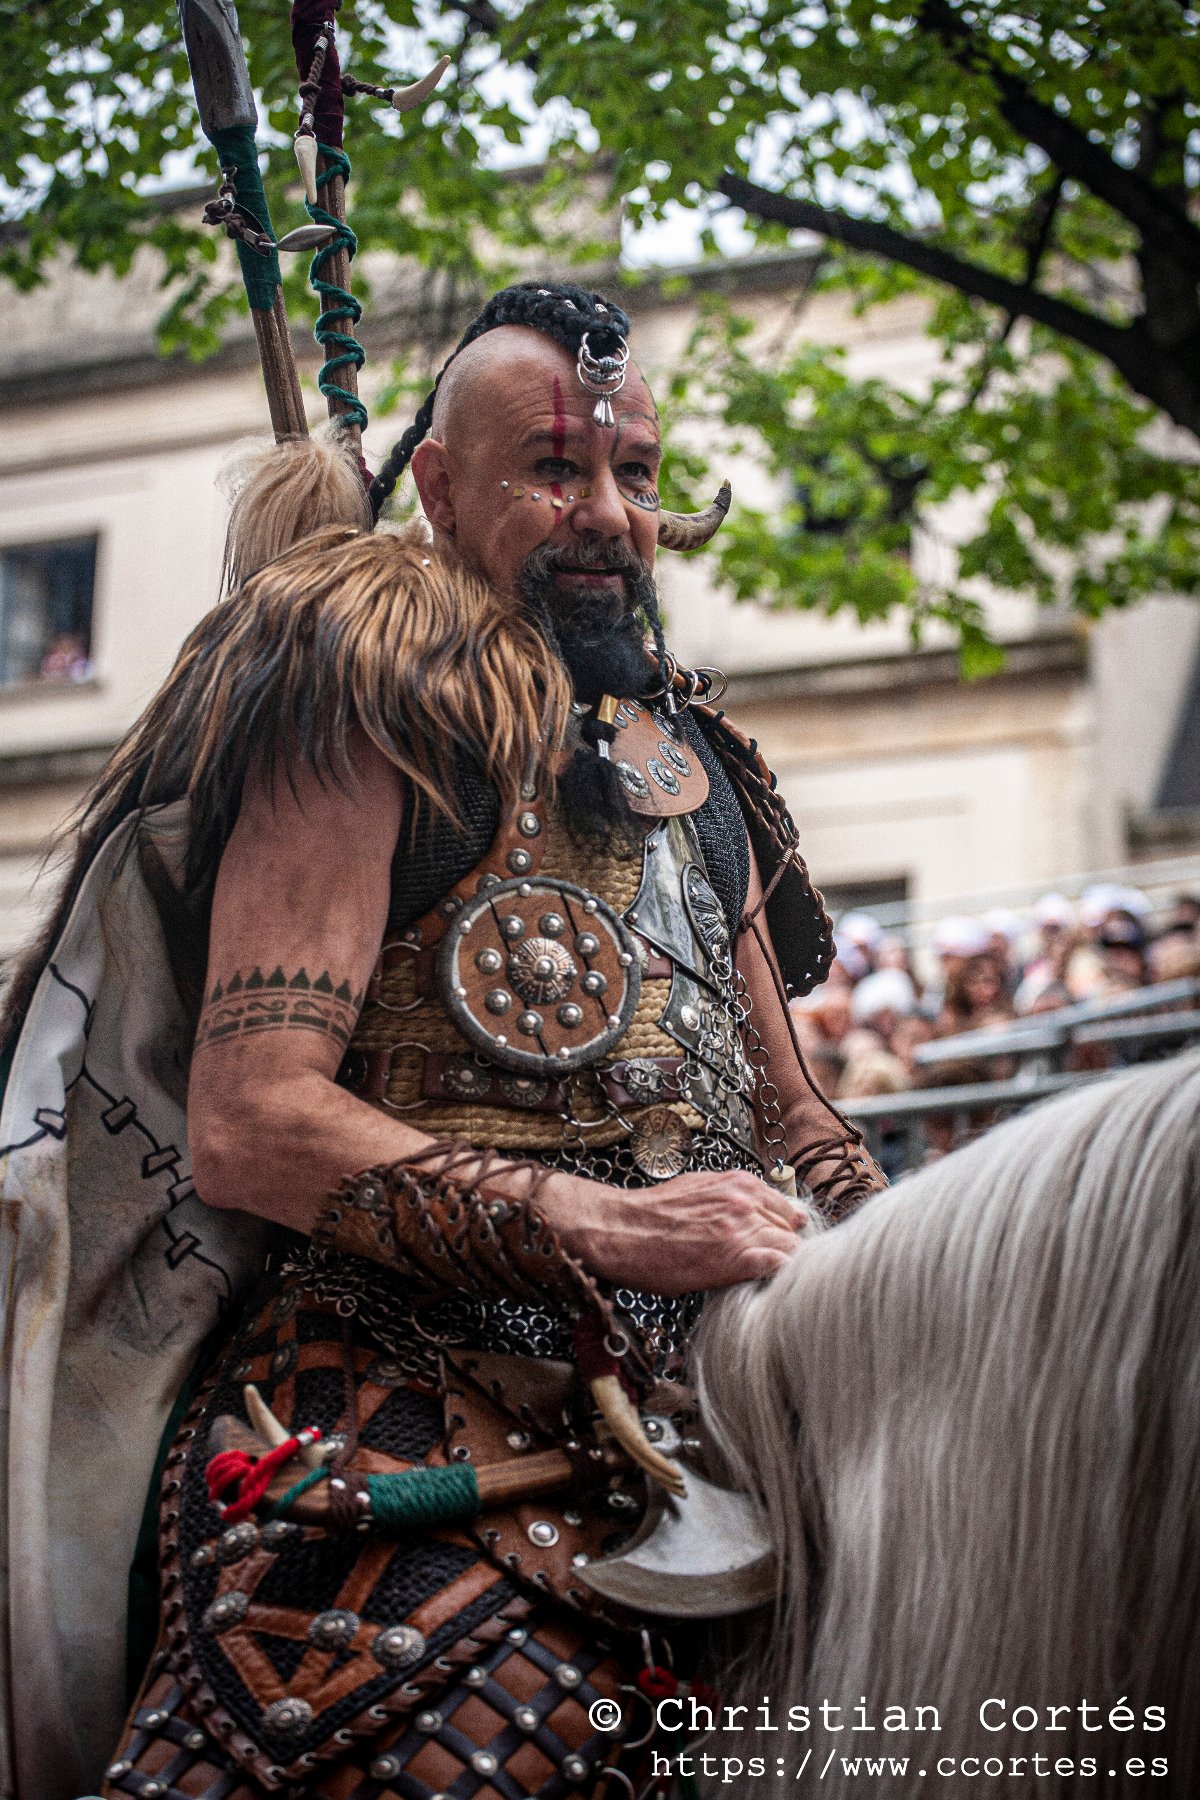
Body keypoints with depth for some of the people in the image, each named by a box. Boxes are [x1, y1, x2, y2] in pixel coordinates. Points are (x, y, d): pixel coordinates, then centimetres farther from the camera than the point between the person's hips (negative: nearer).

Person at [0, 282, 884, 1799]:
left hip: (676, 1429, 7)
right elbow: (248, 1124, -11)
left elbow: (784, 1116, 29)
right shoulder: (380, 717, 0)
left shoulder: (703, 767, 22)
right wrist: (599, 1224, -20)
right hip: (406, 1433, -7)